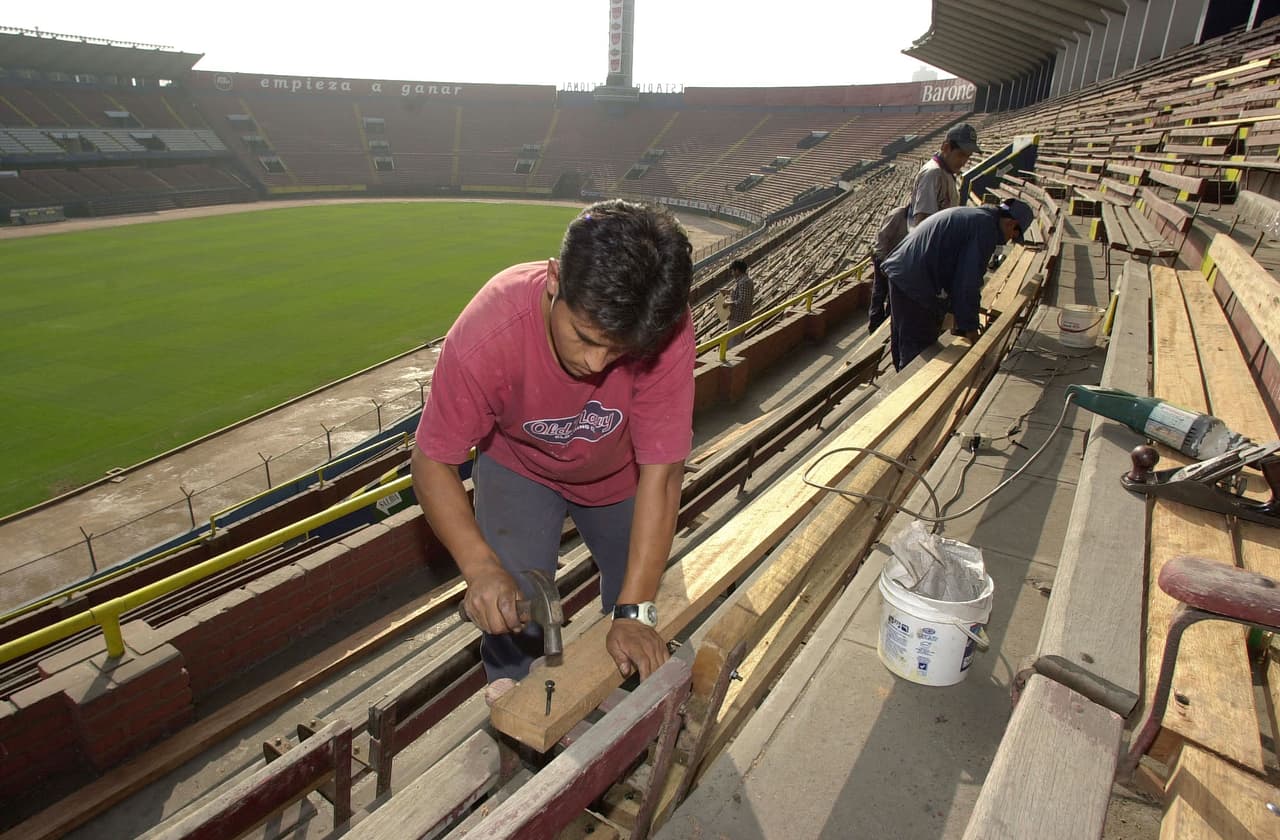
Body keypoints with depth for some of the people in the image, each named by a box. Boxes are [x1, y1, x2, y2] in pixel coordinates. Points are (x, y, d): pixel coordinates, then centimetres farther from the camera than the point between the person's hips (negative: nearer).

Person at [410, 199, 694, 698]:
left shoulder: (666, 331, -38)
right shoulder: (486, 334, -39)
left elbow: (660, 473, -32)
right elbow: (433, 462, -26)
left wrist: (635, 612, -32)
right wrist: (480, 566, -40)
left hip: (618, 472, 1)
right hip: (518, 465, -1)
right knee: (511, 612, -12)